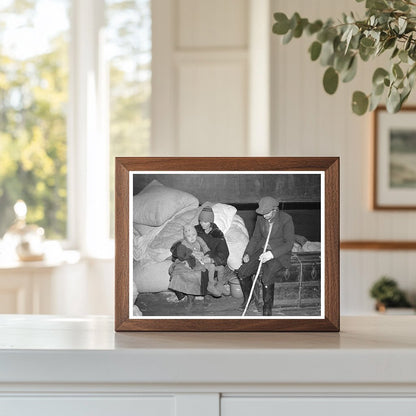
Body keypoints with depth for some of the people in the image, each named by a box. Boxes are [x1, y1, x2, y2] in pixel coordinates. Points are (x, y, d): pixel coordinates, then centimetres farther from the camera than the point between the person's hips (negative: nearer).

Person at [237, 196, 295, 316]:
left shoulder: (286, 219, -15)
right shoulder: (261, 218, 2)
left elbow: (289, 243, -16)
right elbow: (255, 237, 13)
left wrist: (272, 254, -28)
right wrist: (247, 253, -3)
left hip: (279, 254, -6)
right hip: (262, 251, 6)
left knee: (266, 278, -31)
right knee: (242, 272, -11)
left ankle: (267, 309, -12)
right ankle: (247, 298, 16)